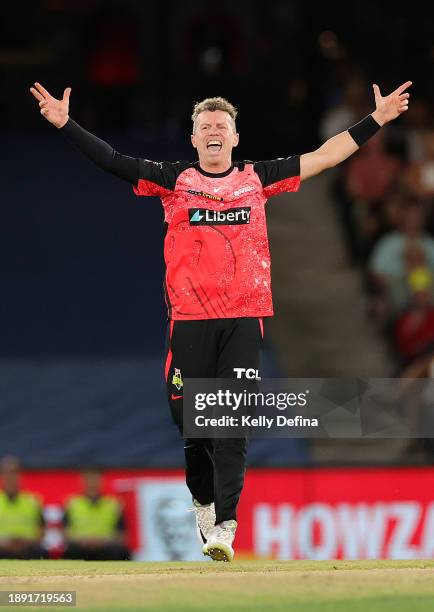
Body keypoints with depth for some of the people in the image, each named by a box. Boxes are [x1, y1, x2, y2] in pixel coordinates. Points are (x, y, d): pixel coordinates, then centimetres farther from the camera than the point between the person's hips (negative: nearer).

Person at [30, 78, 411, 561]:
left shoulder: (258, 178, 10)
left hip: (244, 317, 0)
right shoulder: (174, 179, 6)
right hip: (189, 317, 0)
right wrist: (65, 125, -13)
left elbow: (323, 157, 13)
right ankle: (203, 501, 29)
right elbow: (113, 162, -1)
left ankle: (224, 526, -11)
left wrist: (377, 120, 12)